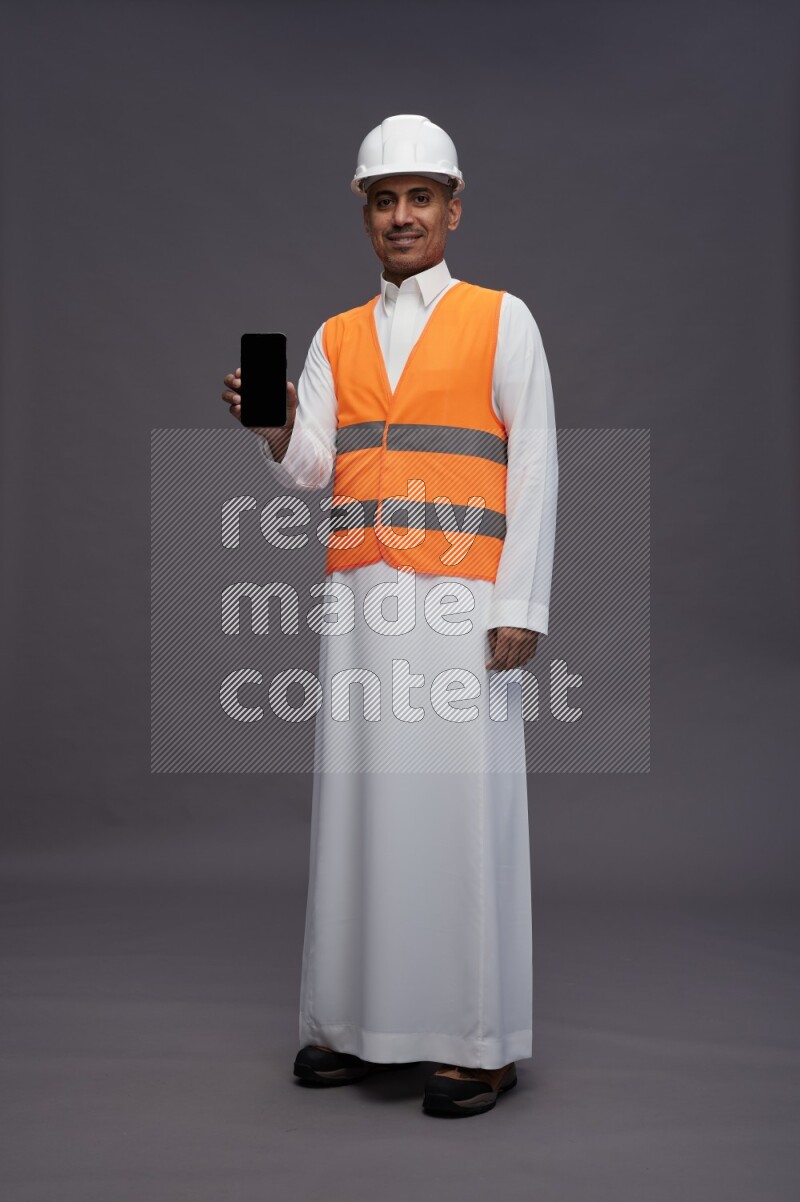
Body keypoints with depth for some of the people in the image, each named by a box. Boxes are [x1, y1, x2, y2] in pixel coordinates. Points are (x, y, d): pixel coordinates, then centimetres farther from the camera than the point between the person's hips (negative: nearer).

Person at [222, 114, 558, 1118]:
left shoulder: (501, 319, 6)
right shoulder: (335, 338, 17)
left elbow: (534, 467, 0)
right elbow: (308, 469, 8)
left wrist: (520, 607, -8)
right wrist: (273, 430, -15)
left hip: (462, 599, -4)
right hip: (361, 595, 4)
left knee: (464, 804, -4)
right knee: (359, 801, 4)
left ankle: (479, 1040, 5)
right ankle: (360, 1022, 15)